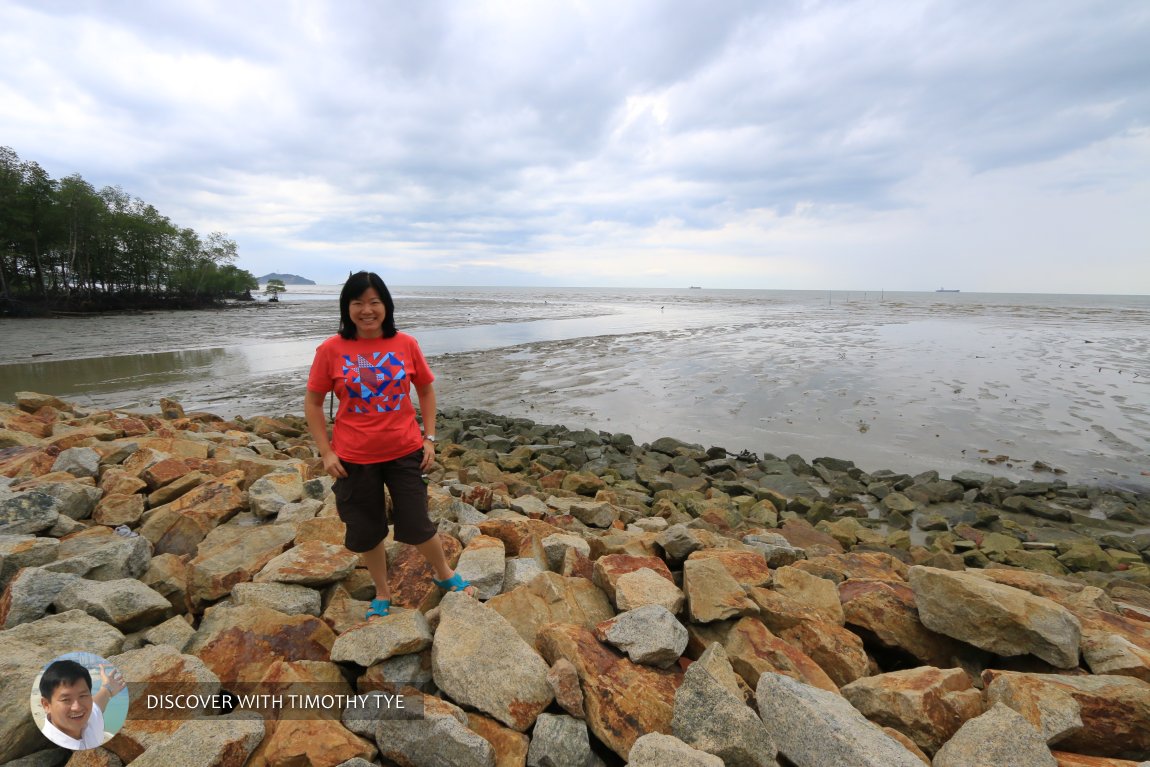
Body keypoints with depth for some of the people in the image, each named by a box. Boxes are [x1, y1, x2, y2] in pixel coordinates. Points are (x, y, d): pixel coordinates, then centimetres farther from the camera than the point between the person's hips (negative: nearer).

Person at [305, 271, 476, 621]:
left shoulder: (406, 345, -6)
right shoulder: (331, 350, -9)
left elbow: (426, 391, 5)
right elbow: (312, 403, -1)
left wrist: (429, 438, 0)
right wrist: (326, 452, -5)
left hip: (405, 453, 0)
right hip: (354, 459, 1)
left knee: (417, 525, 9)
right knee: (366, 531, 15)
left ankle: (445, 574, 38)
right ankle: (382, 593, 40)